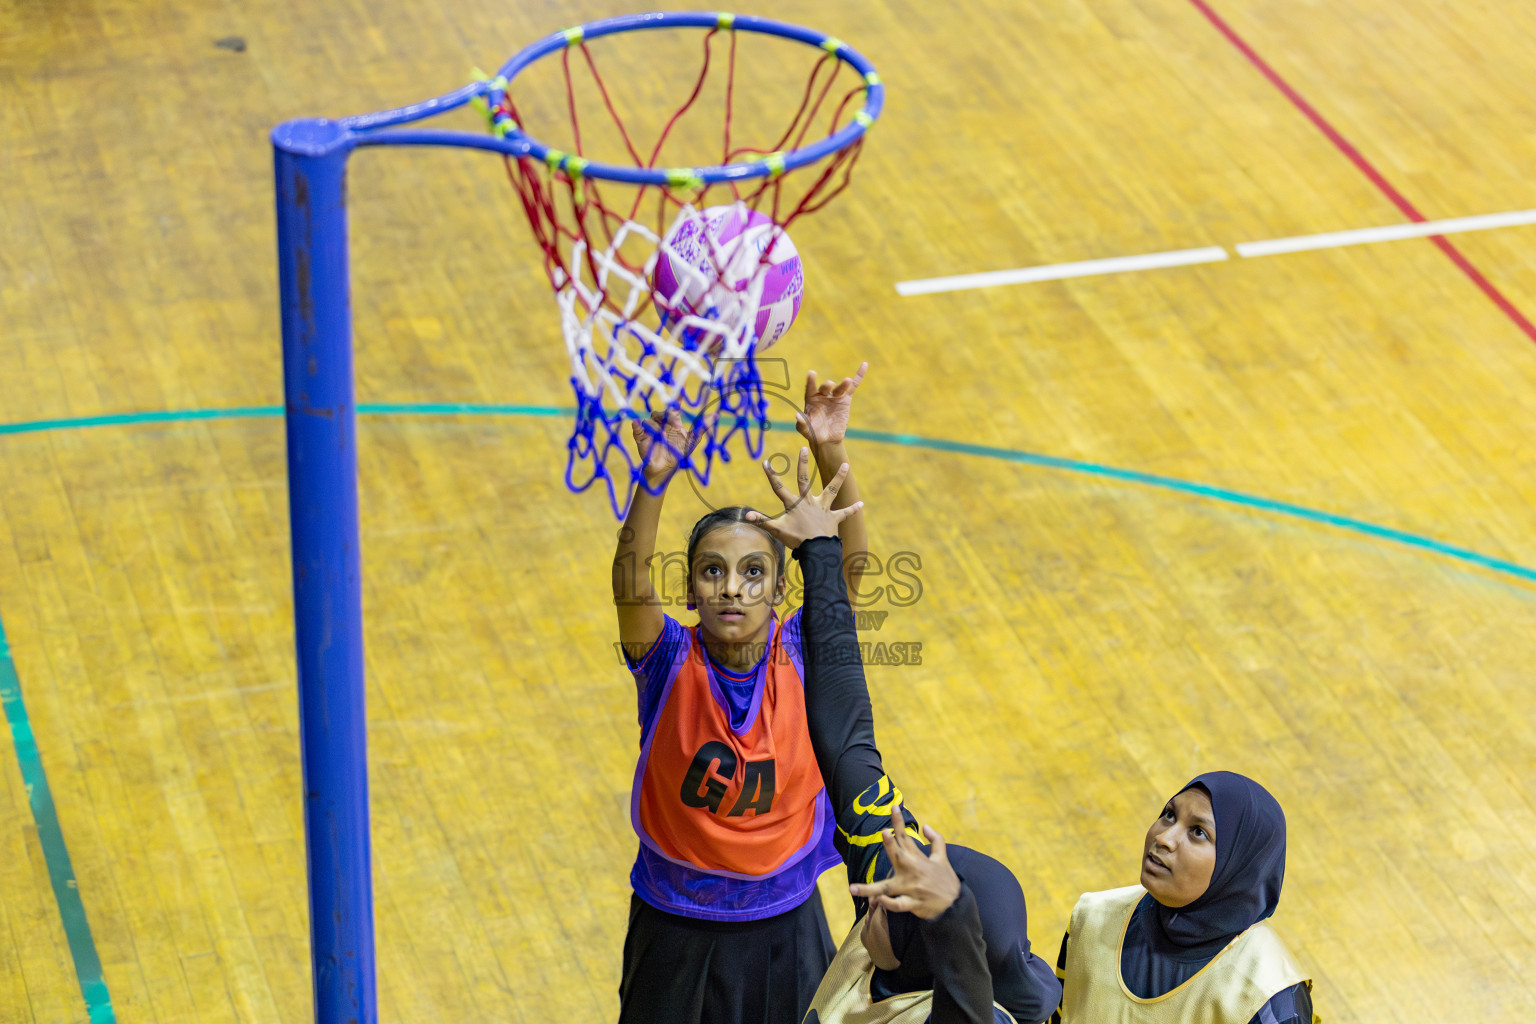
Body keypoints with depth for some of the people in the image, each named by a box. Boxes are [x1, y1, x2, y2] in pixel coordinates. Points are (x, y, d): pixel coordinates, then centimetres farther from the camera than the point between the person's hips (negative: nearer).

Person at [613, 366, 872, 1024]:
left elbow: (847, 562, -25)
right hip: (676, 926, -1)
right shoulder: (669, 662, -14)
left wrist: (831, 457, -40)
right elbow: (630, 582, -32)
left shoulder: (800, 654, -11)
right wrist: (654, 482, -47)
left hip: (783, 920, 1)